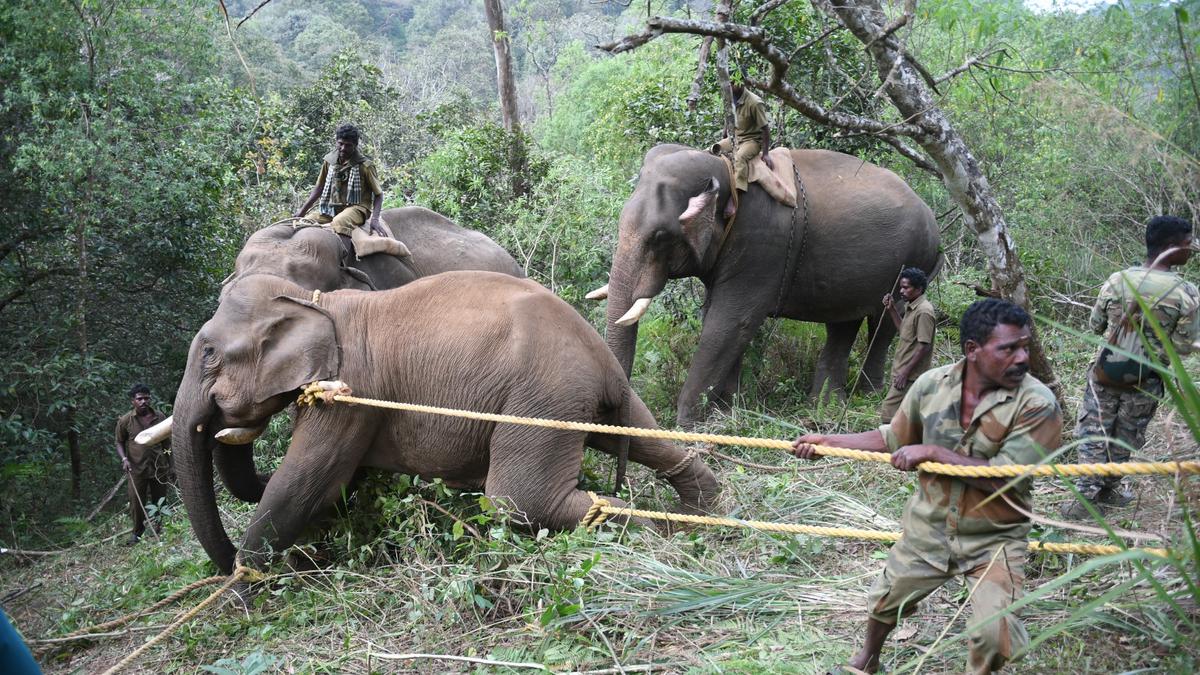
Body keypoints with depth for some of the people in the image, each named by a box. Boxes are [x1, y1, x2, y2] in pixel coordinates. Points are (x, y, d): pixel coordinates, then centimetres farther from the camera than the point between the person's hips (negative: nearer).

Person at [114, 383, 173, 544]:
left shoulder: (160, 417, 4)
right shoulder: (125, 421, -2)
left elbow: (167, 442, 12)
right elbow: (119, 442, 8)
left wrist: (170, 465, 11)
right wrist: (124, 459, -10)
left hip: (159, 468, 2)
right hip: (136, 469, -2)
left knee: (160, 501, 8)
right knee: (136, 502, 0)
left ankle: (158, 528, 24)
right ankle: (137, 532, 16)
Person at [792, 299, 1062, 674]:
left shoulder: (1037, 404, -22)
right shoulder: (932, 385, -9)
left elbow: (1003, 479, -27)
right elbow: (894, 439, 8)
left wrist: (933, 452, -25)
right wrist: (828, 442, 5)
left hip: (994, 540, -4)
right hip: (928, 529, 4)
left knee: (995, 633, -19)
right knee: (885, 600, 21)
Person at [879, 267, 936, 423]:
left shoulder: (923, 311, -18)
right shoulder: (911, 307, 12)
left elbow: (924, 346, -21)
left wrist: (905, 372, -21)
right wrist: (891, 310, 15)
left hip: (909, 375, -10)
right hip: (902, 371, 10)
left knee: (888, 412, -11)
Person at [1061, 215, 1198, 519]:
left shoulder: (1116, 281, -7)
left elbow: (1094, 326, 4)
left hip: (1105, 373, 2)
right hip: (1146, 381, -1)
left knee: (1094, 433, 10)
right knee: (1126, 438, 16)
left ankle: (1088, 496, 9)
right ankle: (1110, 488, 28)